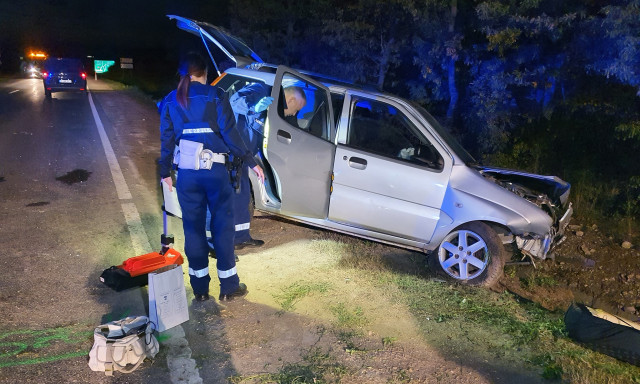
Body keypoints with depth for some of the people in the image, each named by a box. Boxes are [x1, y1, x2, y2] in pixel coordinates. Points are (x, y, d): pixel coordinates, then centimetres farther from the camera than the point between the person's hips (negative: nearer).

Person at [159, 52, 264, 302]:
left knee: (193, 228, 10)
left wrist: (165, 172, 16)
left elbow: (167, 140, 8)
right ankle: (229, 287, 13)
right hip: (215, 170, -2)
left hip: (187, 173, 3)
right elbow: (230, 134, -7)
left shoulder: (171, 101, 7)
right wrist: (252, 163, -2)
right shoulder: (216, 97, -2)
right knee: (223, 226, 6)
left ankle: (200, 289, 18)